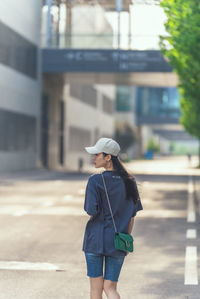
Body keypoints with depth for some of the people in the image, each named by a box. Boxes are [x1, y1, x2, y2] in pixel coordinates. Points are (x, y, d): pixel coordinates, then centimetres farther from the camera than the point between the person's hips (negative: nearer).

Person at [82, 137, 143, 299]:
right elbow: (132, 216, 7)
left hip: (96, 238, -4)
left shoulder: (95, 181, -12)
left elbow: (92, 212, -15)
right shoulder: (129, 182, 3)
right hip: (118, 242, 4)